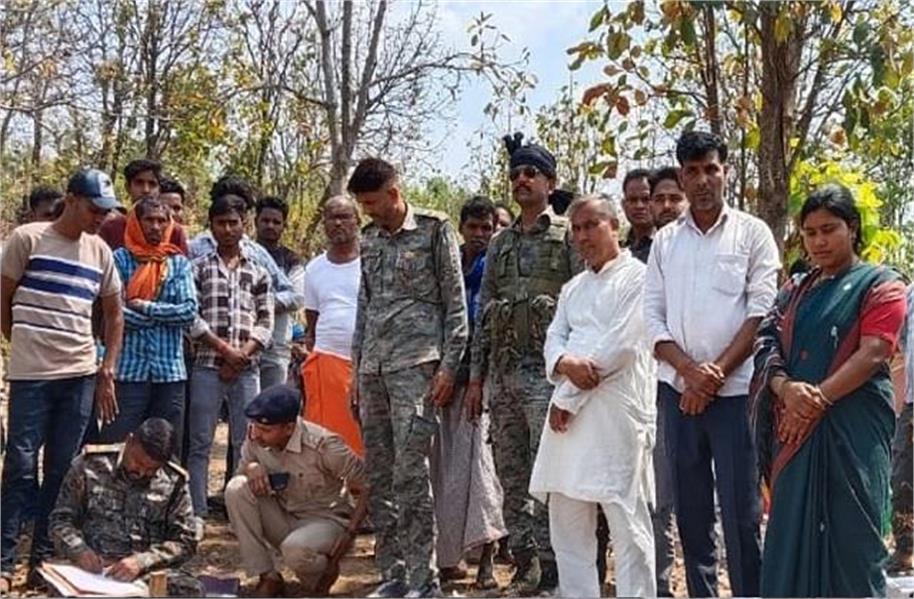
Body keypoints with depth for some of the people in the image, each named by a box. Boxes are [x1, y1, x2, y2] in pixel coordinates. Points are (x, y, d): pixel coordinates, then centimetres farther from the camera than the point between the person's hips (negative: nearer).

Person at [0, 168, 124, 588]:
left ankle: (44, 554, 20)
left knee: (62, 469, 9)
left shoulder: (100, 252, 9)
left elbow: (114, 314, 16)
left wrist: (108, 370, 10)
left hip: (81, 376, 4)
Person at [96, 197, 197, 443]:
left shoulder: (179, 263, 9)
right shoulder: (121, 258, 2)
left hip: (170, 370, 3)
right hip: (129, 369, -3)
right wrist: (167, 316, -5)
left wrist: (145, 307, -8)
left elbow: (190, 311, -3)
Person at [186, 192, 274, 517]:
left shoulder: (257, 271, 12)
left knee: (246, 442, 3)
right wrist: (225, 350, -10)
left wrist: (242, 355, -7)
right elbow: (192, 318, -2)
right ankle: (197, 512, 5)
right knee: (200, 443, 0)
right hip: (207, 366, -2)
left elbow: (265, 322, 7)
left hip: (246, 368, 2)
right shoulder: (198, 267, 7)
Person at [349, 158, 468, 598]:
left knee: (410, 473, -10)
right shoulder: (369, 238, 15)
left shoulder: (434, 229, -2)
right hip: (373, 367, 6)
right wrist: (356, 369, 16)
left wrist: (448, 367, -10)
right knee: (378, 475, 8)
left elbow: (455, 303, -3)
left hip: (416, 364, -6)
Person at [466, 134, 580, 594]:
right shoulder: (499, 245, 17)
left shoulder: (568, 235, 2)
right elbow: (482, 315, 16)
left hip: (547, 370, -6)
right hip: (502, 371, 6)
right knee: (511, 477, 9)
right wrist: (476, 376, 11)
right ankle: (524, 567, 19)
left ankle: (551, 571, 2)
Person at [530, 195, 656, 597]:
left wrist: (568, 397, -8)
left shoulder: (637, 277, -2)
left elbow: (621, 345, -11)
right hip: (568, 409, 7)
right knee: (566, 522, 9)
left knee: (626, 521, -5)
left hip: (617, 412, -7)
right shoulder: (572, 288, 22)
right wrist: (565, 363, -12)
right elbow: (554, 338, 13)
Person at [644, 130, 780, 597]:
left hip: (735, 390, -3)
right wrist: (689, 370, -9)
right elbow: (652, 317, 6)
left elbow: (762, 314, -4)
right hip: (677, 390, 3)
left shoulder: (752, 234, 3)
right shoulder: (665, 240, 11)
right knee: (691, 509, 9)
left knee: (740, 511, -3)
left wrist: (715, 373, -11)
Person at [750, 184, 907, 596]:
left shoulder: (880, 285, 2)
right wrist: (786, 389, -16)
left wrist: (817, 399, -18)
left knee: (851, 534, -2)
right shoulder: (795, 290, 17)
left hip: (854, 427, -4)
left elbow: (872, 353, -10)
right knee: (793, 533, 5)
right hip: (795, 429, 5)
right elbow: (767, 342, 5)